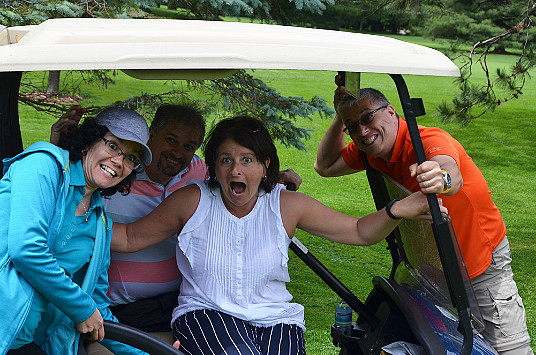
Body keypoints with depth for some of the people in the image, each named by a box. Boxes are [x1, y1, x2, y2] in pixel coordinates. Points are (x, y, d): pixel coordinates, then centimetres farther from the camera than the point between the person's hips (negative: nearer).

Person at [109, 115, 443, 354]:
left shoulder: (287, 205, 3)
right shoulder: (192, 201, 0)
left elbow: (359, 231, 4)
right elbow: (129, 238, 7)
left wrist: (396, 211, -16)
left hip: (275, 320, 2)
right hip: (206, 313, -2)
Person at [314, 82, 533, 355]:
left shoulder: (429, 140, -28)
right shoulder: (372, 151, -4)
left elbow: (453, 175, -50)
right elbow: (325, 166, 7)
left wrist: (442, 179, -75)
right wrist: (341, 119, -6)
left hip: (481, 262, -6)